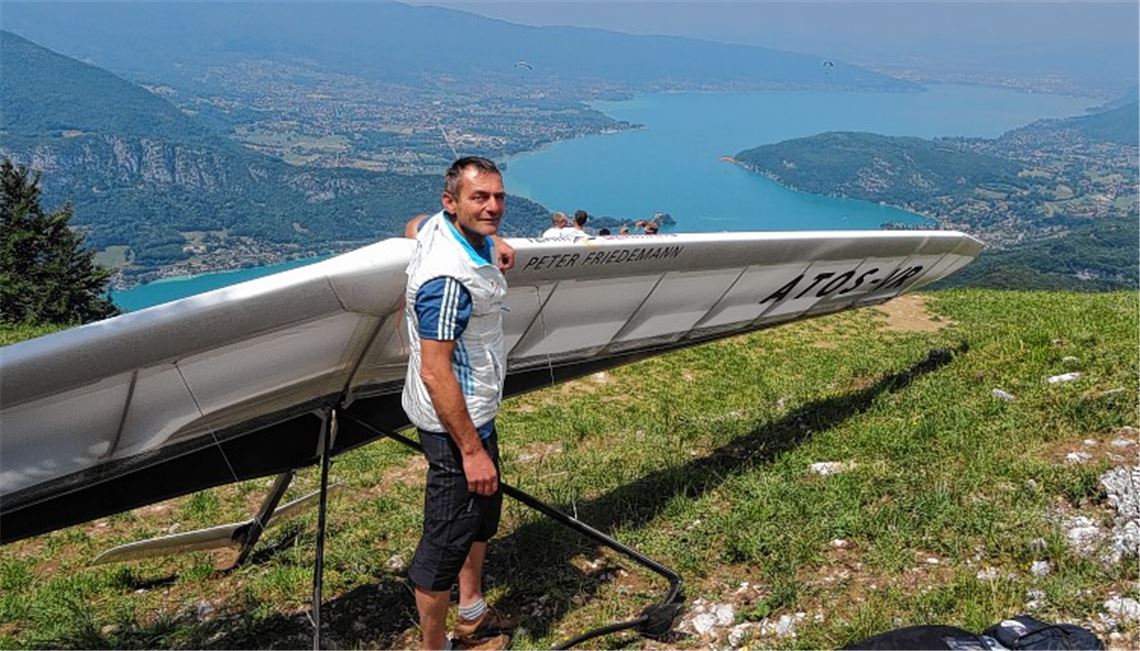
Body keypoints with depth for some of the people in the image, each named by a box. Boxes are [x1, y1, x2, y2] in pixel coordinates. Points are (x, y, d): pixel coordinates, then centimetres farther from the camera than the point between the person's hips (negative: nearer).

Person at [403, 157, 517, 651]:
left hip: (472, 409, 11)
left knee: (483, 507, 26)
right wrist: (471, 450, -26)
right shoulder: (449, 278, -30)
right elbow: (435, 373, -30)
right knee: (448, 537, 3)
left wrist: (491, 241, 21)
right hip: (455, 422, -11)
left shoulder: (440, 223, 0)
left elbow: (412, 226, 26)